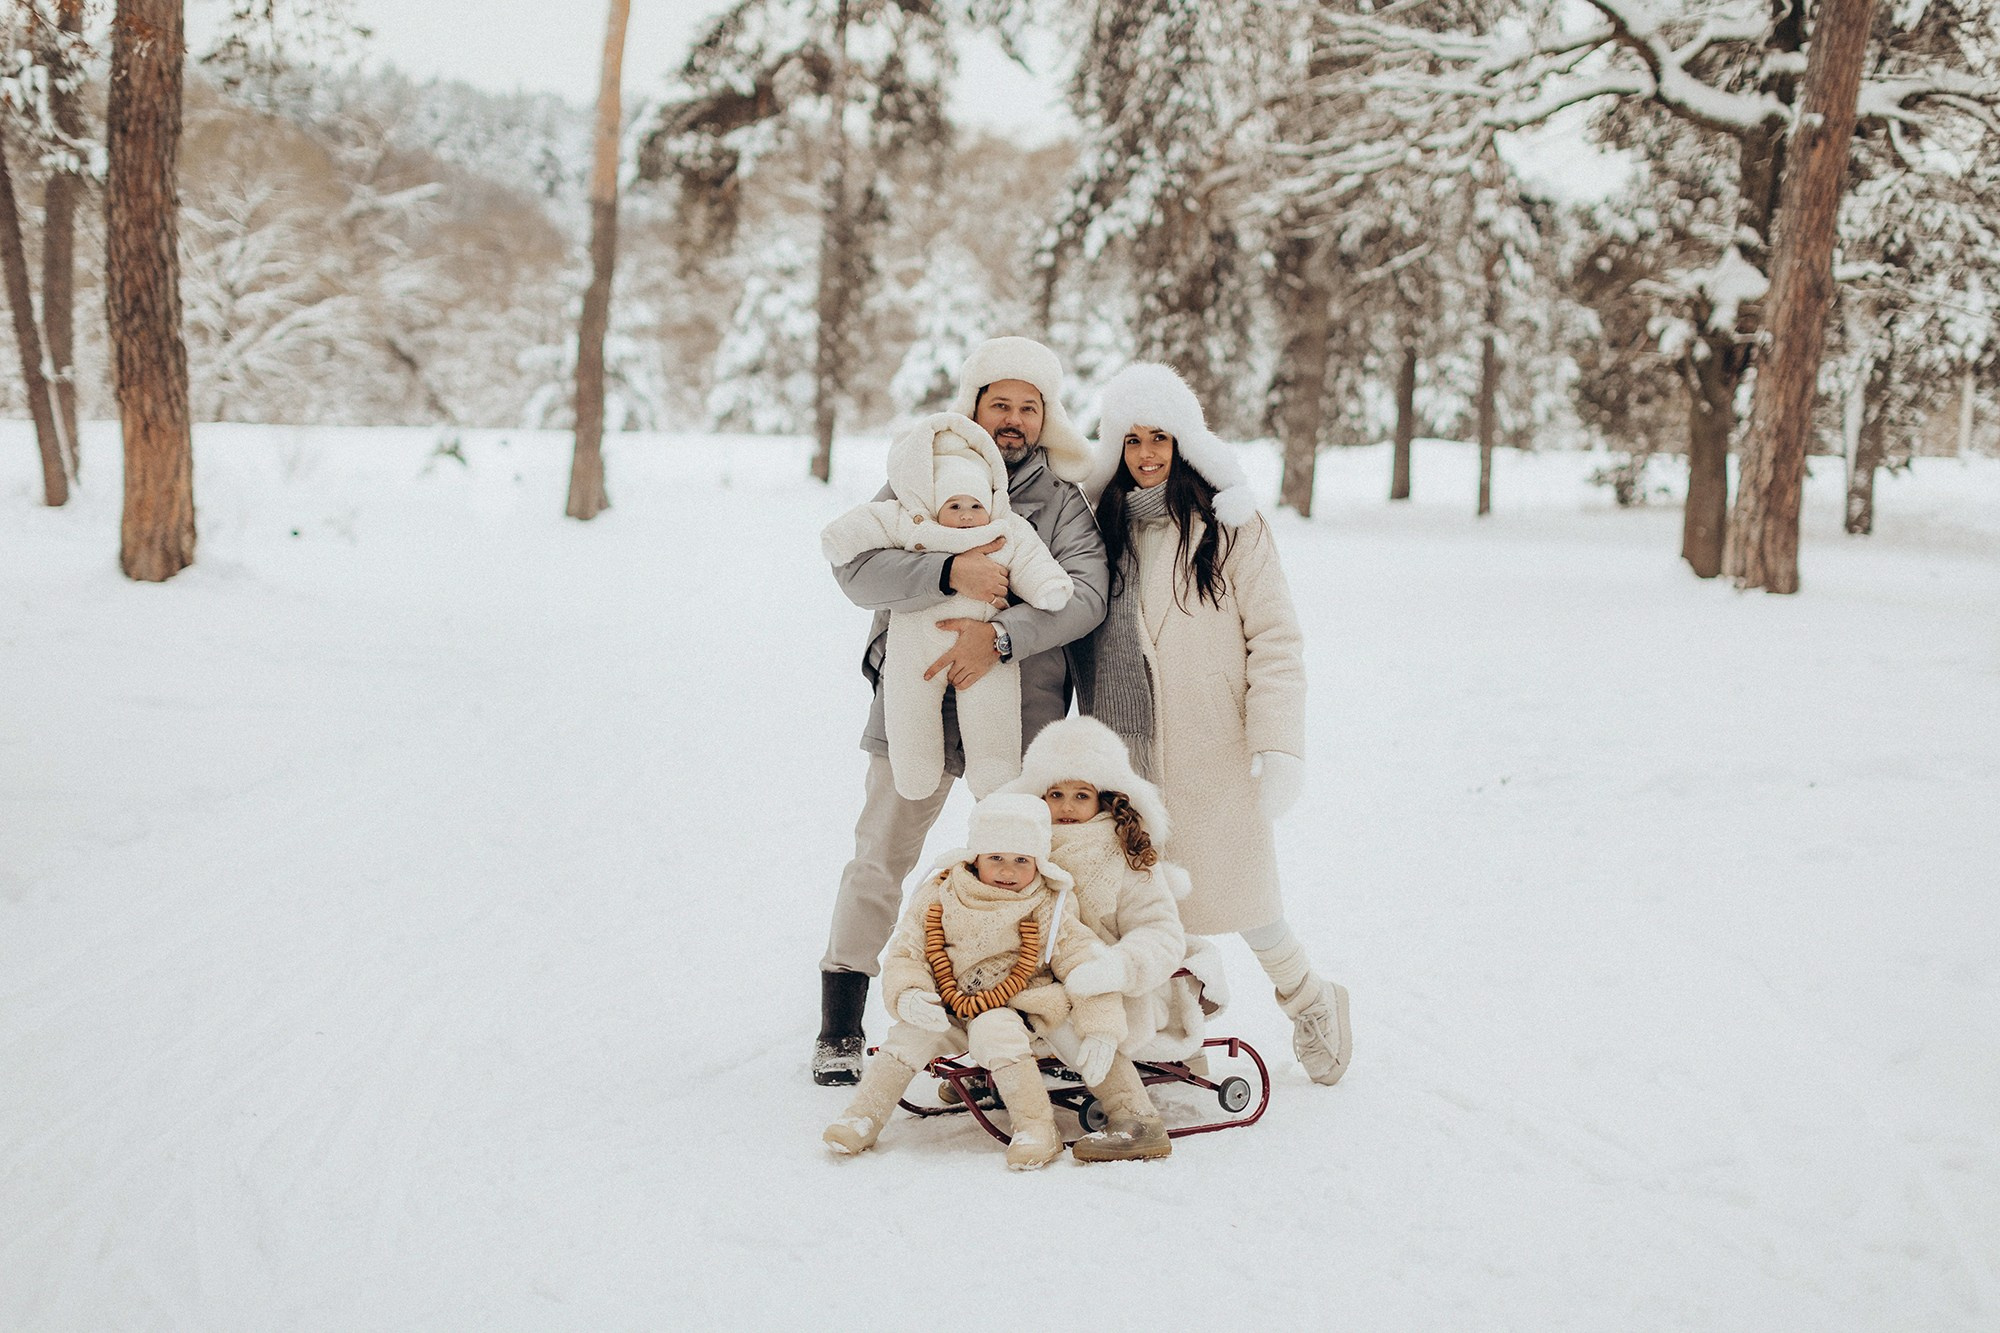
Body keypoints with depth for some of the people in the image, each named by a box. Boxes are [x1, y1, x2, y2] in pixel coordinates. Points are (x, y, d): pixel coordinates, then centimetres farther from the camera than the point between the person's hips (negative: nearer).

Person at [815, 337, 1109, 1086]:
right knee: (879, 862, 2)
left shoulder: (1063, 499, 5)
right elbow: (855, 567, -11)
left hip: (1022, 713, 1)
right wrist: (951, 573, -25)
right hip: (917, 706, -1)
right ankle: (840, 1029, 14)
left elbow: (1086, 593, -12)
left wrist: (1000, 636, -26)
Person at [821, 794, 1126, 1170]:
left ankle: (1038, 1129, -24)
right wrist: (908, 996, -20)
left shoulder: (1048, 909, -7)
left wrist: (1100, 1032, -16)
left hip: (1011, 1014, -2)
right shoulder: (938, 899, -3)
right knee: (912, 1033, -23)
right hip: (947, 1012, 2)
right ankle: (863, 1118, -11)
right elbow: (905, 955, 1)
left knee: (993, 1031, -32)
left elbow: (1084, 963, -7)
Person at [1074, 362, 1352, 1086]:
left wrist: (1279, 746, -14)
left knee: (1237, 898, -2)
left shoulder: (1230, 525, -3)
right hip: (1128, 755, 4)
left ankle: (1310, 1003, 25)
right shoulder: (1106, 527, 11)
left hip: (1214, 753, -4)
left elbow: (1275, 639, -6)